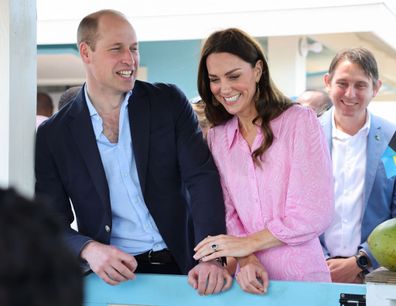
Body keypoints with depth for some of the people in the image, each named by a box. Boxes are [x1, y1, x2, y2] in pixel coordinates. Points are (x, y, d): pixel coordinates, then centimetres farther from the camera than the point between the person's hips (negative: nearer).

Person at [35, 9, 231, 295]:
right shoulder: (52, 135, 1)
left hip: (180, 265, 2)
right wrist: (89, 249, -20)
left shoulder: (169, 102, 3)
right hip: (112, 276, -1)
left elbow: (203, 178, -5)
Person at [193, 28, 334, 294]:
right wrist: (245, 259, -12)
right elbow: (229, 211, 6)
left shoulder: (300, 121, -5)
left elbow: (315, 214, -10)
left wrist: (247, 243, -8)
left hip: (303, 277, -4)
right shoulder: (216, 137, 9)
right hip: (252, 280, 4)